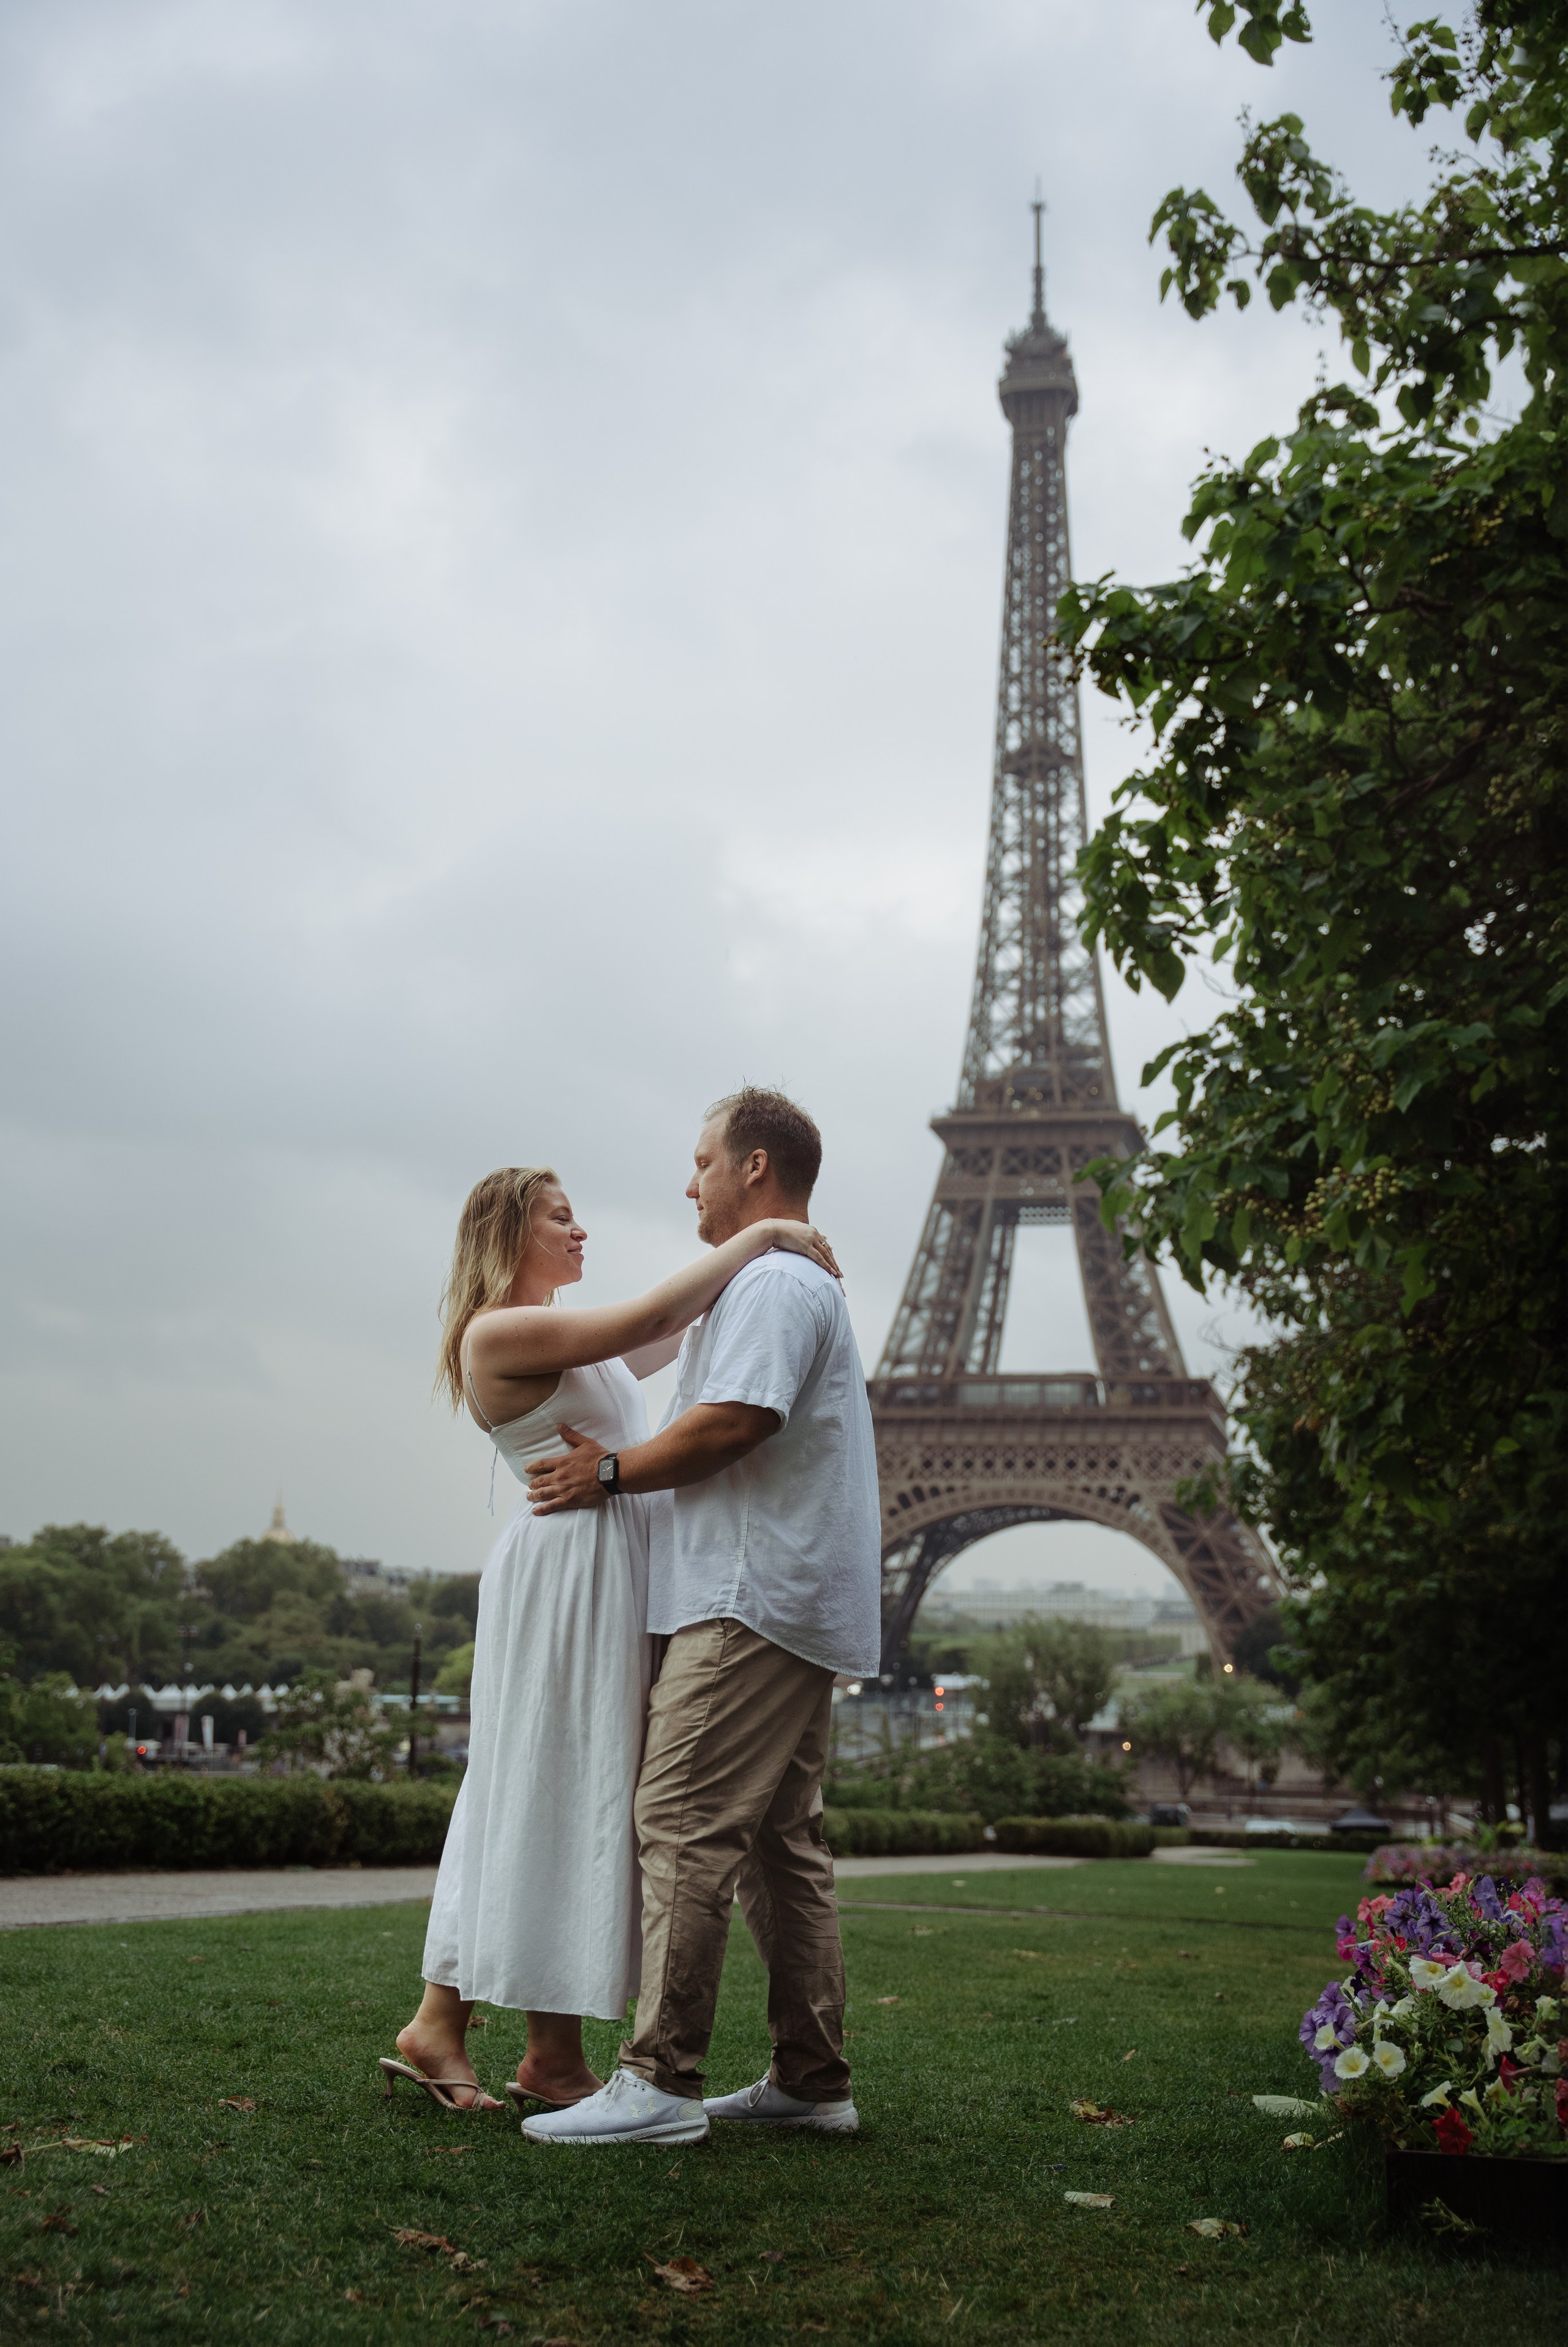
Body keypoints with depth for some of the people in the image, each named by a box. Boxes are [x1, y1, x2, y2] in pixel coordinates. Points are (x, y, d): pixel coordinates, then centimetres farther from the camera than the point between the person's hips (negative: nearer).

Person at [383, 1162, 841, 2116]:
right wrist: (763, 1233, -14)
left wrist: (776, 1261, 16)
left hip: (614, 1579, 10)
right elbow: (654, 1318, -20)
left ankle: (440, 2026, 13)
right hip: (568, 1569, -10)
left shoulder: (565, 1341, 20)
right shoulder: (498, 1333, -11)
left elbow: (680, 1335, 26)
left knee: (534, 1803, 9)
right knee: (562, 1798, -5)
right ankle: (555, 2055, 2)